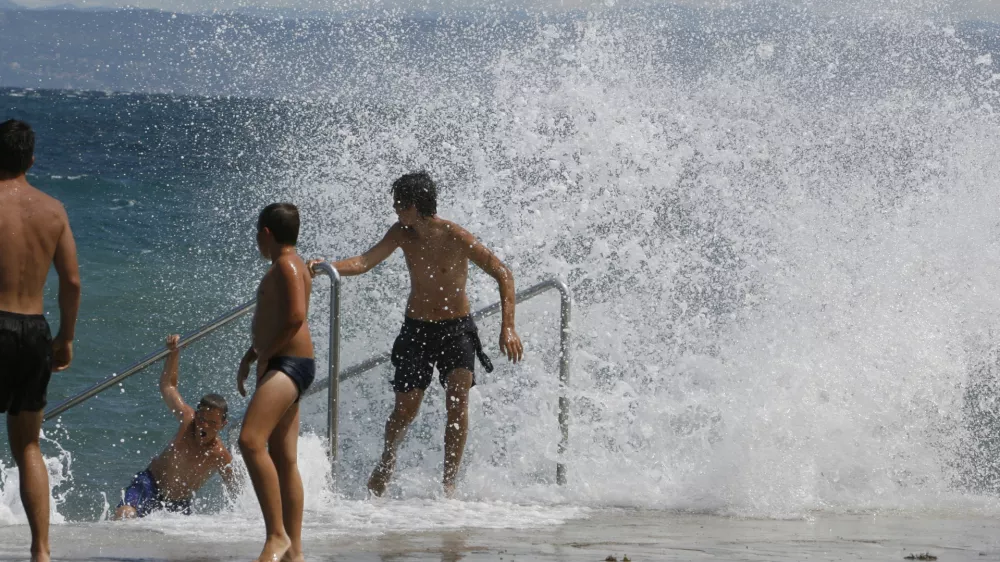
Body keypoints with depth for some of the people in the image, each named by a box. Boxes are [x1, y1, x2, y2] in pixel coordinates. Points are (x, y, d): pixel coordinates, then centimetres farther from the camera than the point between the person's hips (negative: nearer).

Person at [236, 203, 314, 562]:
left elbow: (296, 317, -22)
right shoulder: (286, 266, 23)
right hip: (281, 367, 11)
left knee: (251, 441, -26)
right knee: (284, 461, 10)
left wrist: (263, 354, -14)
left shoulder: (286, 265, -9)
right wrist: (251, 356, 27)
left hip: (289, 362, -11)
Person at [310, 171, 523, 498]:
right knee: (405, 409, 2)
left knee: (457, 400, -19)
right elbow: (365, 262, -10)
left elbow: (503, 275, -15)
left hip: (457, 328, -3)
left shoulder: (456, 238, -18)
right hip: (417, 329, 3)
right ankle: (387, 461, 31)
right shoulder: (403, 234, -4)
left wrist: (508, 328, -22)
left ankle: (449, 481, -14)